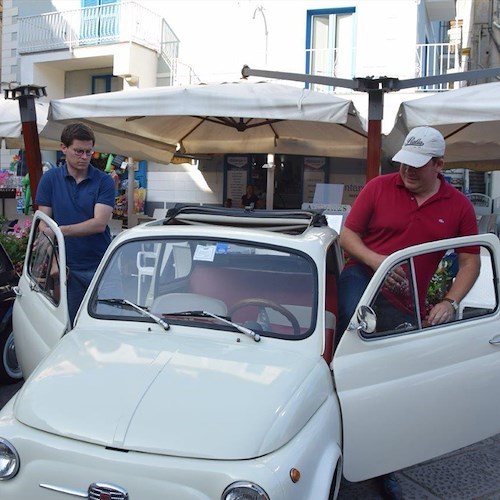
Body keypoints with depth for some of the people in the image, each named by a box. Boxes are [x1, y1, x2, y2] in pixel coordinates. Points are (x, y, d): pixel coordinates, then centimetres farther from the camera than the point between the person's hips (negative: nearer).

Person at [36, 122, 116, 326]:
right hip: (68, 268, 1)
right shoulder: (50, 179, 4)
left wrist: (61, 230, -23)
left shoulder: (104, 181, -1)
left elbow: (99, 224, -12)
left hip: (100, 265, -1)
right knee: (71, 324, 8)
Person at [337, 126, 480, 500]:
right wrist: (374, 259, -20)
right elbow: (347, 234, -1)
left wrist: (450, 302, -11)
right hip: (362, 278, -1)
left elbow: (470, 261, 3)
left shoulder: (458, 206, 0)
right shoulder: (379, 187, -4)